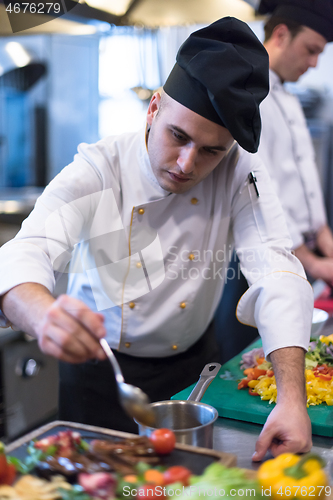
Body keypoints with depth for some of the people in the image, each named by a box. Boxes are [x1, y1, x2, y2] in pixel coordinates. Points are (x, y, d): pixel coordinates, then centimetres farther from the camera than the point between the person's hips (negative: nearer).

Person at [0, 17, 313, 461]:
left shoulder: (240, 172, -16)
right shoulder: (96, 171, -21)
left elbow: (276, 272, -25)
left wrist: (292, 396, -39)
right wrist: (45, 315, -60)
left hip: (191, 365, 2)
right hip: (99, 370, -1)